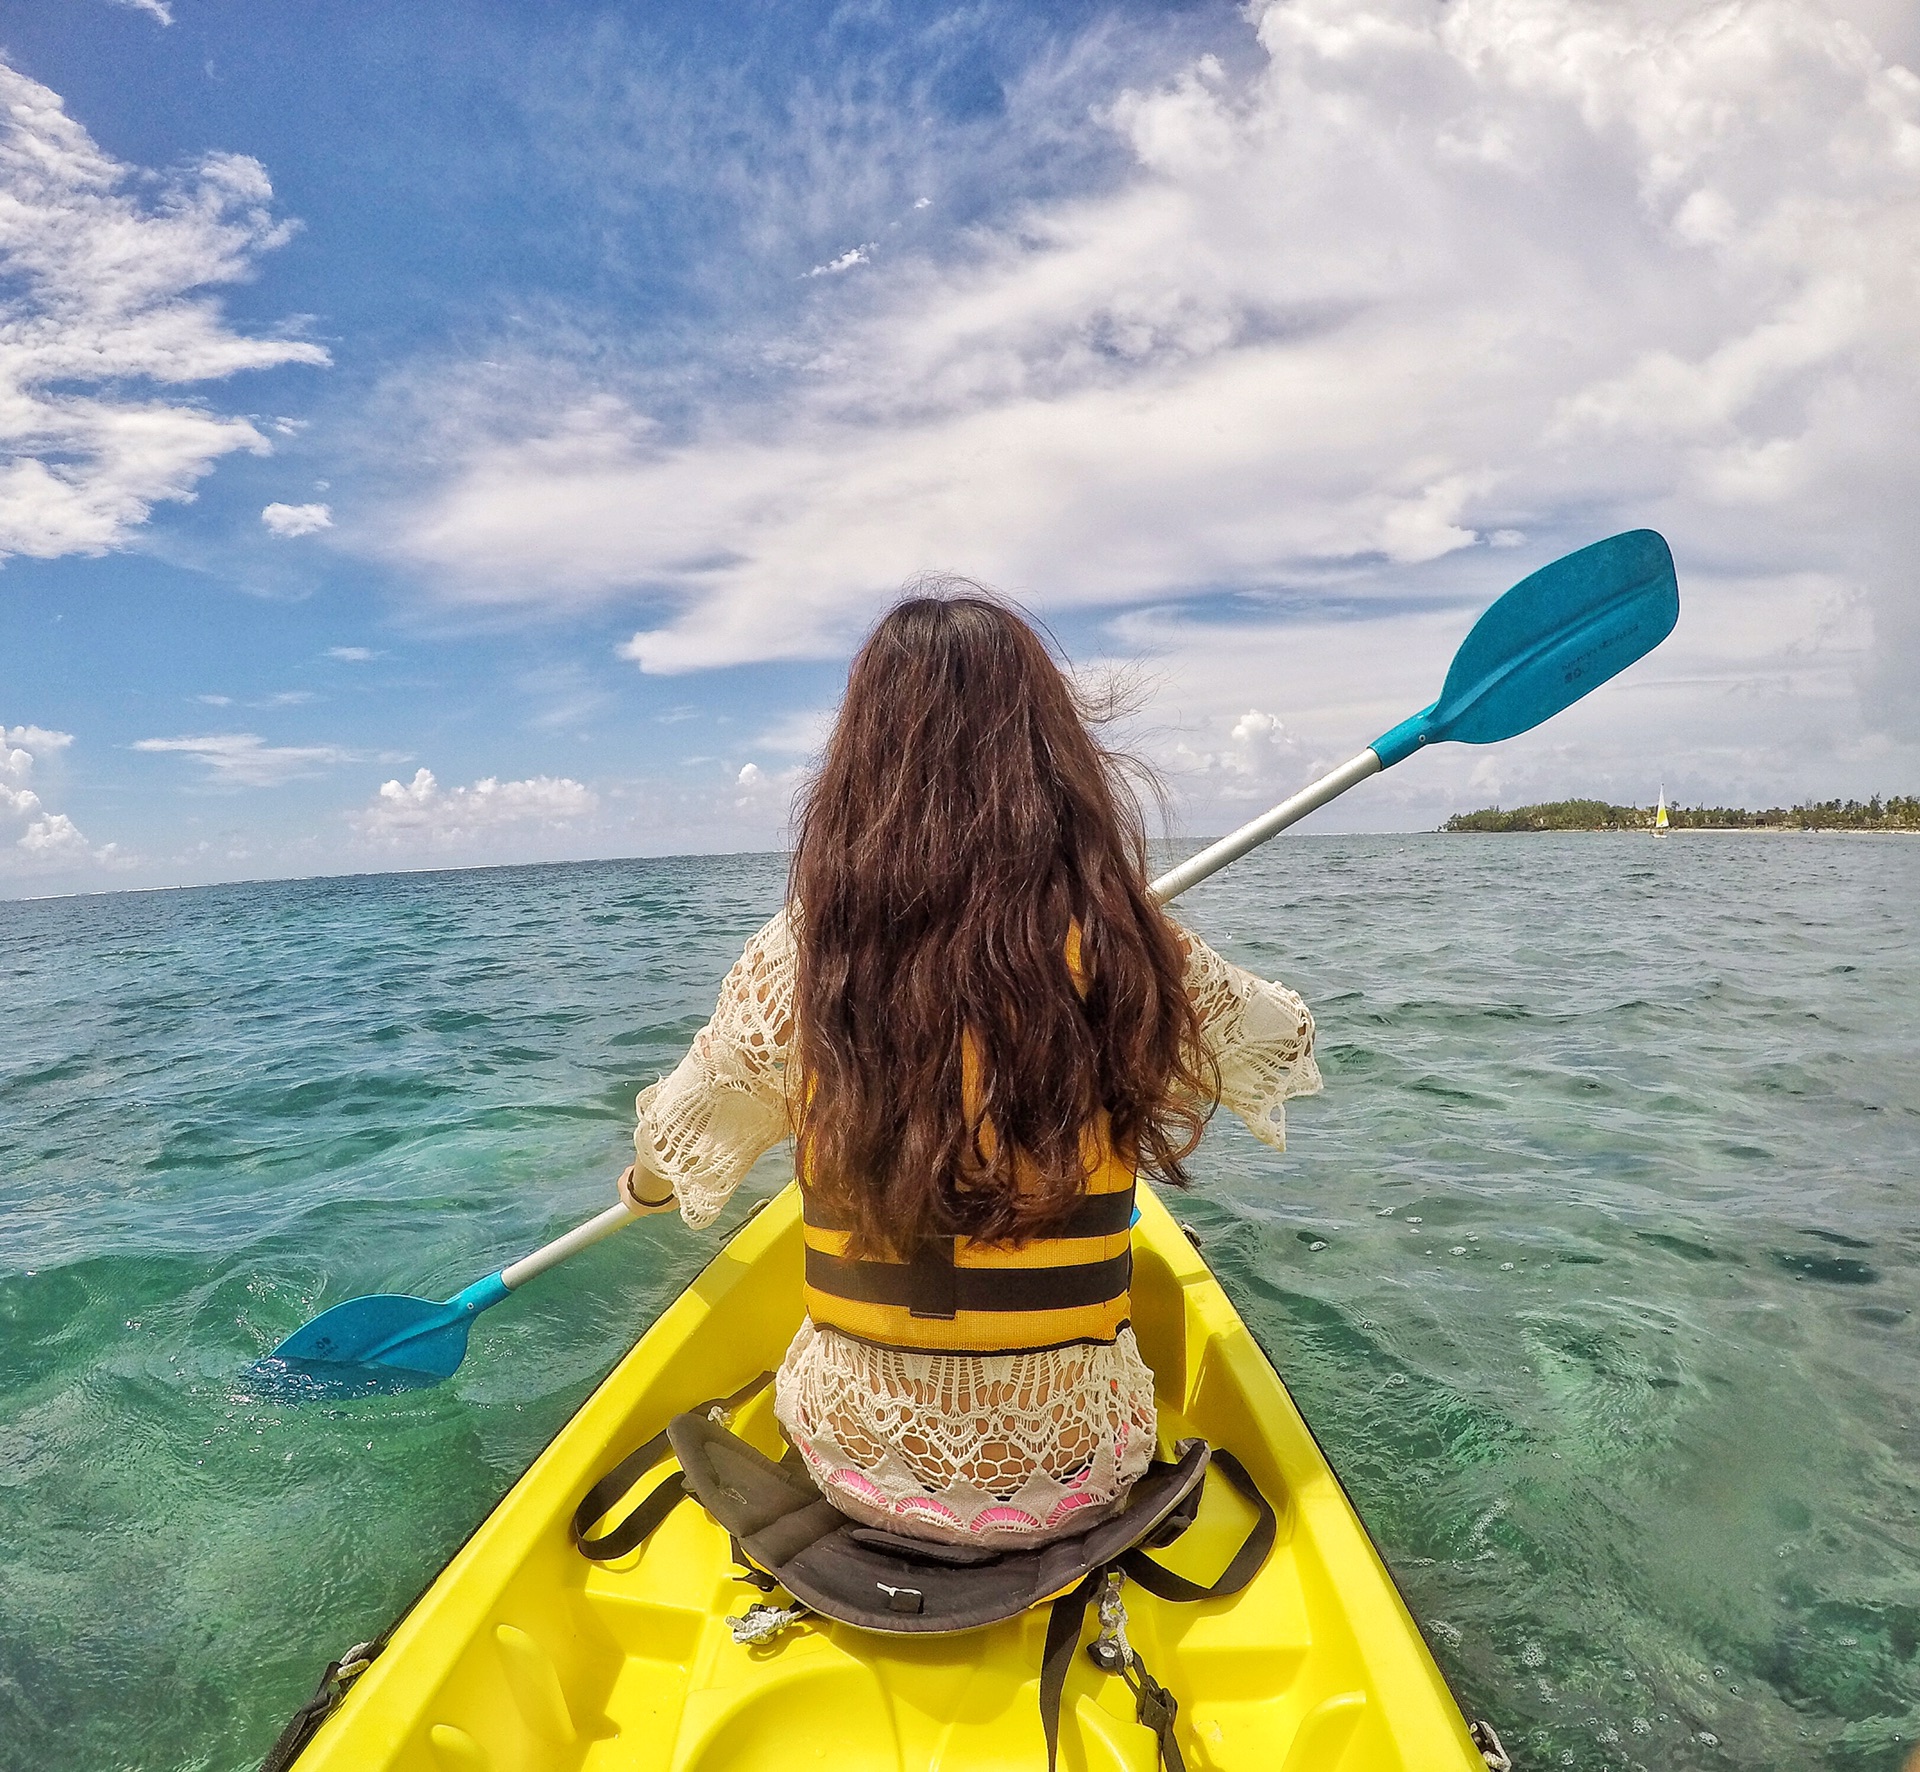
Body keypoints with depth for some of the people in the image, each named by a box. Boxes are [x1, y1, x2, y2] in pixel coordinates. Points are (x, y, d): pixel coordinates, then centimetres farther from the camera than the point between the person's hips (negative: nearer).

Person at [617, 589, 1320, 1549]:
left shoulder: (796, 957, -17)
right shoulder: (1136, 956, -18)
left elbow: (668, 1157, 1)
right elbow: (1284, 1040, 4)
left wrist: (646, 1182, 25)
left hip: (852, 1456, 1)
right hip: (1071, 1465, 0)